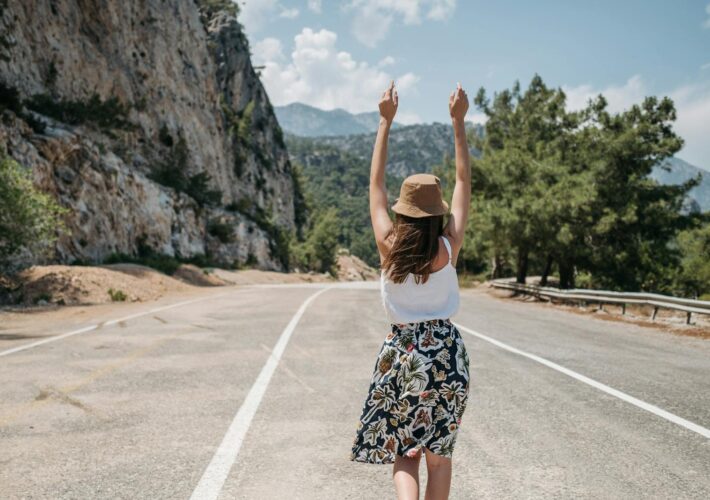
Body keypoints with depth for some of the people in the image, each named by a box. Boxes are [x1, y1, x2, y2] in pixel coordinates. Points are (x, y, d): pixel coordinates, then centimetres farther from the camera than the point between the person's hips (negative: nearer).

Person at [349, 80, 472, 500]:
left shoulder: (389, 246, -9)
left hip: (401, 352, 0)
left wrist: (386, 122, 2)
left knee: (403, 452, 11)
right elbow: (464, 183, -2)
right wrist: (459, 121, 0)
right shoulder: (449, 248, -9)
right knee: (439, 454, 13)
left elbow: (376, 184, -1)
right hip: (447, 352, 0)